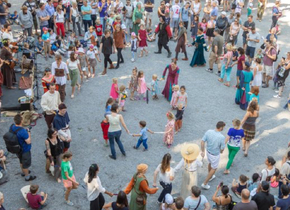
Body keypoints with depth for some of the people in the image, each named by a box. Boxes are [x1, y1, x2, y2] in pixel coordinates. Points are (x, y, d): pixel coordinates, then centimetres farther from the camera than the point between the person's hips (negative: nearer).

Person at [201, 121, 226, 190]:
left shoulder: (208, 132, -18)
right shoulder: (221, 137, -31)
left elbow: (202, 142, -11)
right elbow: (222, 149, -19)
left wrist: (202, 151, 2)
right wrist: (221, 151, 6)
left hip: (208, 151, 5)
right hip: (215, 155, -5)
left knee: (210, 163, 33)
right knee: (214, 168, 18)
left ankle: (210, 177, 58)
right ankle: (205, 183, 23)